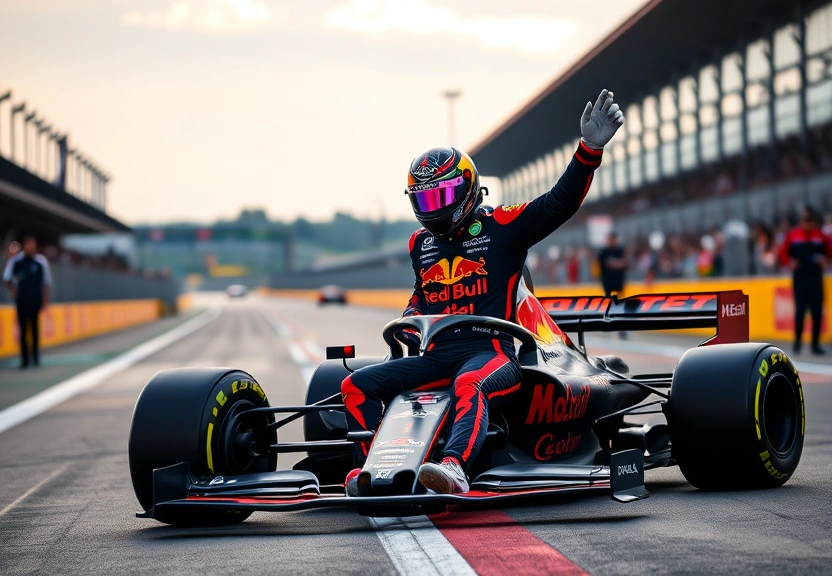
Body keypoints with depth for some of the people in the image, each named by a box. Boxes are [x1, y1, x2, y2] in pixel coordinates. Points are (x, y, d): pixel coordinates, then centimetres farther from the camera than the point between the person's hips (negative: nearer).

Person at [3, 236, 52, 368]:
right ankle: (24, 358, 5)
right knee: (23, 329, 1)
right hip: (22, 300, 1)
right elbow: (6, 278, 7)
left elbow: (46, 282, 4)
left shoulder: (41, 261, -3)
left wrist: (45, 300, 5)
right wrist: (13, 290, 3)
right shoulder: (15, 260, -2)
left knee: (34, 328, 3)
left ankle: (36, 356, 14)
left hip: (36, 300, -1)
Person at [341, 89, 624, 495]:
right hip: (435, 356, 6)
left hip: (490, 351, -6)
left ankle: (453, 467, -64)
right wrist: (411, 316, 19)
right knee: (356, 385, -14)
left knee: (470, 386, -41)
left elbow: (560, 202, -7)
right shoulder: (420, 244, 22)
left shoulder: (501, 228, 4)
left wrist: (590, 149, -19)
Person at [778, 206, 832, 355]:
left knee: (817, 312, 3)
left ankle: (816, 344, 10)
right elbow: (783, 252, 6)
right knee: (800, 310, -5)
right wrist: (789, 262, -10)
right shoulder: (793, 235, -3)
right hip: (799, 277, -2)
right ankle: (798, 340, 9)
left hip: (816, 278, 2)